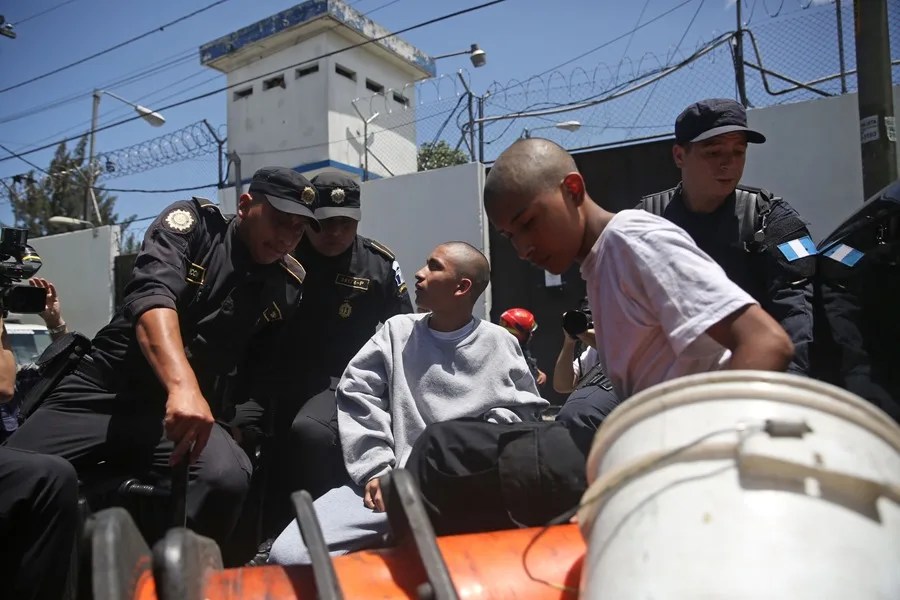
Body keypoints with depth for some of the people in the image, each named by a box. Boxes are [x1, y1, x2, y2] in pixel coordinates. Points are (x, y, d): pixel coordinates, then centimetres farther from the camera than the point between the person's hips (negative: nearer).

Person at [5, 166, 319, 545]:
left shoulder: (289, 286, 5)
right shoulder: (191, 222, -4)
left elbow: (268, 369, 10)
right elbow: (152, 297, -22)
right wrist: (182, 385, -37)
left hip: (190, 408, 1)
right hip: (103, 391, -1)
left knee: (228, 478, -28)